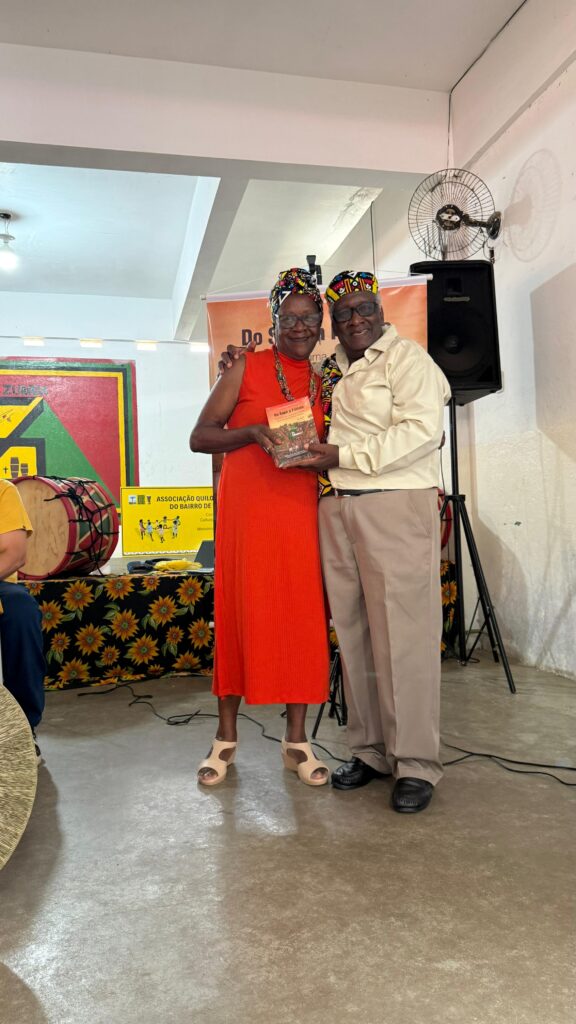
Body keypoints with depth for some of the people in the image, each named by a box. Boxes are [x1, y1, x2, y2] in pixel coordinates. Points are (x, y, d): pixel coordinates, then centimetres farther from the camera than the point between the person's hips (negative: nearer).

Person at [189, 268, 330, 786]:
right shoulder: (247, 367, 3)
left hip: (301, 509, 4)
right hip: (246, 506, -3)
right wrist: (253, 432, -17)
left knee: (303, 614, 2)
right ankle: (227, 735, 15)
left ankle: (296, 738, 15)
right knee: (241, 611, 0)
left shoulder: (325, 382, 15)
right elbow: (200, 437, -2)